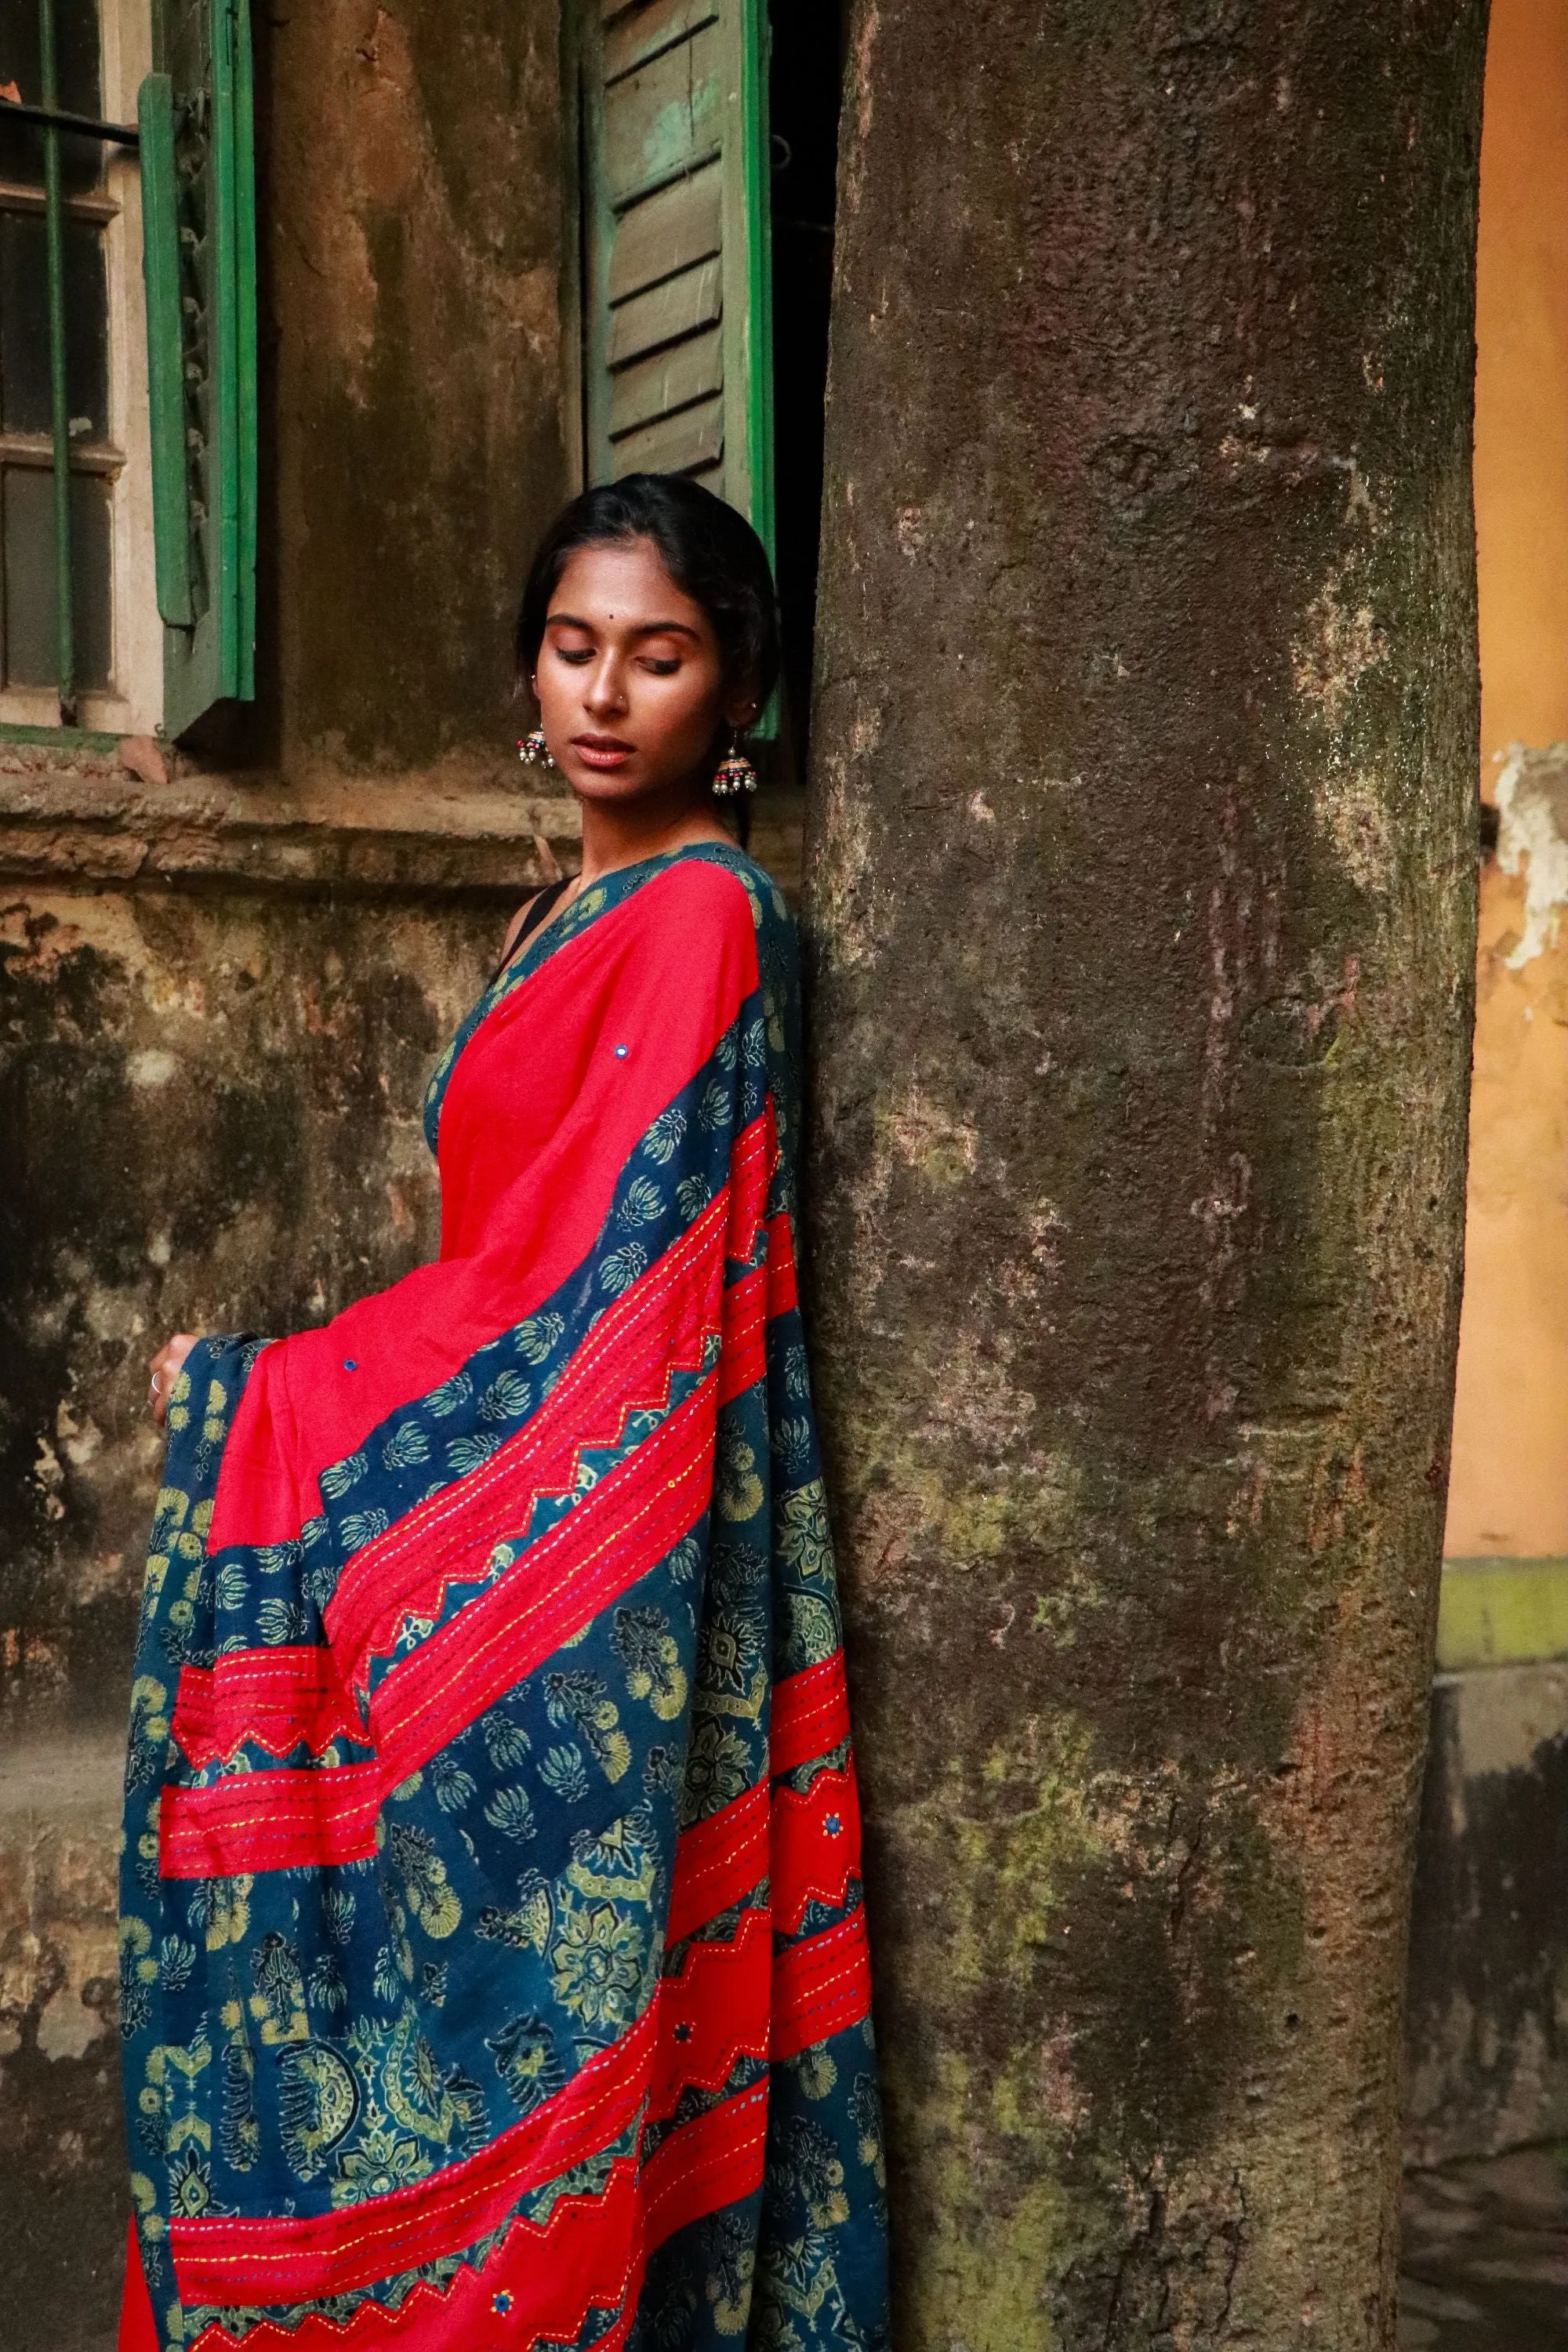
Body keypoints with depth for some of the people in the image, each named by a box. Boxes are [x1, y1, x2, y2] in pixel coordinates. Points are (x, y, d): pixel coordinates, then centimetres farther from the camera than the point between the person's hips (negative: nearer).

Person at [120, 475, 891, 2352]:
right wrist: (264, 1389, 12)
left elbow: (579, 1277, -18)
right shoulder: (579, 914, 14)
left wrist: (246, 1397, -11)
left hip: (585, 1563, -8)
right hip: (492, 1545, 8)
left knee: (525, 2003, 0)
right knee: (486, 1980, 14)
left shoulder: (698, 918, -13)